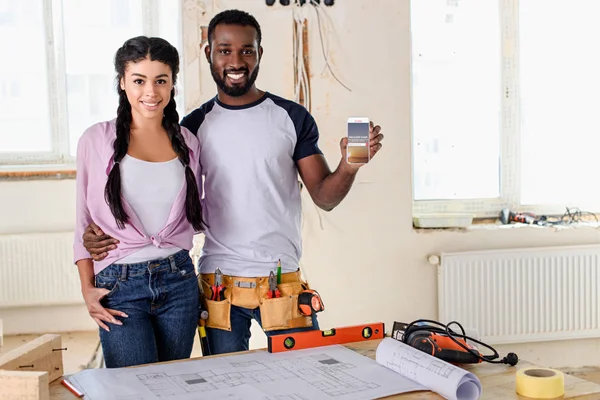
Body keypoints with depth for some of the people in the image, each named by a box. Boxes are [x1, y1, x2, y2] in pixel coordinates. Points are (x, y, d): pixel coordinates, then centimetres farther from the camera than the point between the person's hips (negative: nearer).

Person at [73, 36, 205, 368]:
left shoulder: (187, 143, 6)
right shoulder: (97, 140, -1)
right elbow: (84, 220, 3)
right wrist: (87, 290, -2)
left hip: (178, 280, 3)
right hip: (119, 284, -3)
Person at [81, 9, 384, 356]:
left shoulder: (292, 118, 2)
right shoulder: (194, 126, 6)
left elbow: (324, 197, 1)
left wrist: (349, 168, -20)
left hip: (283, 280, -1)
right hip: (218, 284, 1)